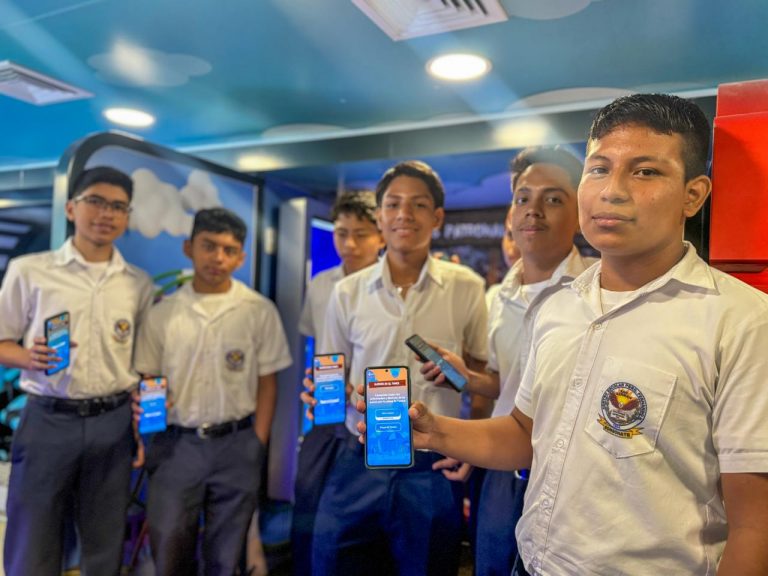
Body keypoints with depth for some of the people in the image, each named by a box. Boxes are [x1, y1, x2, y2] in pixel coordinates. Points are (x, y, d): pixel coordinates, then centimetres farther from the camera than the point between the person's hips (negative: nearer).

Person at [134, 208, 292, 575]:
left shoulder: (260, 311, -3)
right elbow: (146, 379, 7)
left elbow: (267, 382, 0)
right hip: (175, 443, 1)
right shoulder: (163, 313, 1)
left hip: (237, 444, -1)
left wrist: (257, 444, -3)